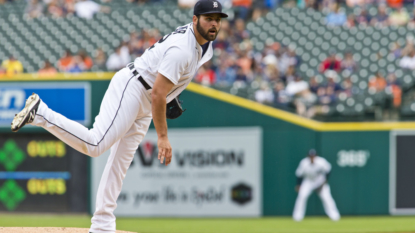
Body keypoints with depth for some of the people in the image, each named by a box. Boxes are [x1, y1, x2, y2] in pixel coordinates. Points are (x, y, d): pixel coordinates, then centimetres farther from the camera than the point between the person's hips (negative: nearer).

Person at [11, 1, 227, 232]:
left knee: (121, 163, 8)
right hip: (130, 89, -10)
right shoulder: (181, 50, -24)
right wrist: (163, 137, -24)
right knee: (94, 144, -25)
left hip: (144, 108, 10)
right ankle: (40, 111, -15)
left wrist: (171, 97, 21)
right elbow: (157, 94, -26)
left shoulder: (204, 44, 8)